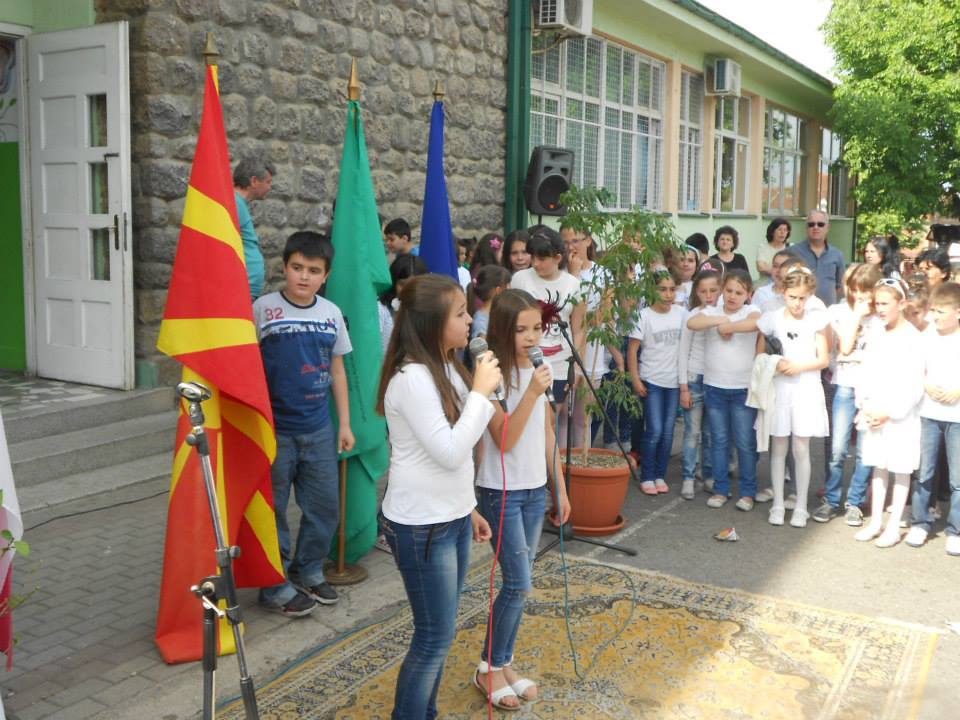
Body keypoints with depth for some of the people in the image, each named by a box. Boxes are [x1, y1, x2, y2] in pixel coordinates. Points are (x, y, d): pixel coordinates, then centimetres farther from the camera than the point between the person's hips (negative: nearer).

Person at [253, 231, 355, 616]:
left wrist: (345, 423, 10)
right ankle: (275, 587, 21)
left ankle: (307, 571, 33)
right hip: (274, 429, -4)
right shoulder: (263, 309, -7)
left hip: (319, 429, 4)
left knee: (325, 506, 12)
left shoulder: (332, 314, 4)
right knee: (272, 511, 6)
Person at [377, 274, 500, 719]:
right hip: (421, 527, -9)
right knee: (435, 637, 2)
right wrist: (481, 392, -20)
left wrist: (468, 508, 18)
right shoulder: (411, 377, -21)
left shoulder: (446, 369, 9)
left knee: (439, 632, 17)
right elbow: (449, 452, -25)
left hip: (452, 518, 9)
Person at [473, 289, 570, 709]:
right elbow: (505, 440, -23)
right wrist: (532, 393, -30)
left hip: (535, 490, 7)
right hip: (501, 493, -7)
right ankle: (489, 669, 13)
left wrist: (560, 487, 12)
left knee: (519, 583, 12)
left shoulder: (539, 372, 5)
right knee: (519, 584, -6)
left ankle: (504, 662, 26)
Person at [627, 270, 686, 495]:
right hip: (651, 381, -3)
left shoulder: (681, 314, 1)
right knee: (654, 431, -6)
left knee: (668, 432, 7)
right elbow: (632, 349, -7)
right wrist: (635, 380, -11)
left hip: (674, 381, 3)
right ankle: (646, 477, 8)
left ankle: (660, 475, 20)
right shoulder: (644, 316, -9)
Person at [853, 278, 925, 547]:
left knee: (901, 469, 4)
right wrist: (865, 407, -2)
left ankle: (894, 525, 10)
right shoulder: (877, 335, 7)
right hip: (874, 414, 6)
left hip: (902, 415, -5)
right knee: (878, 467, 11)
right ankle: (875, 520, 20)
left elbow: (913, 385, -13)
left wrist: (890, 412, -14)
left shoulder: (913, 338, -11)